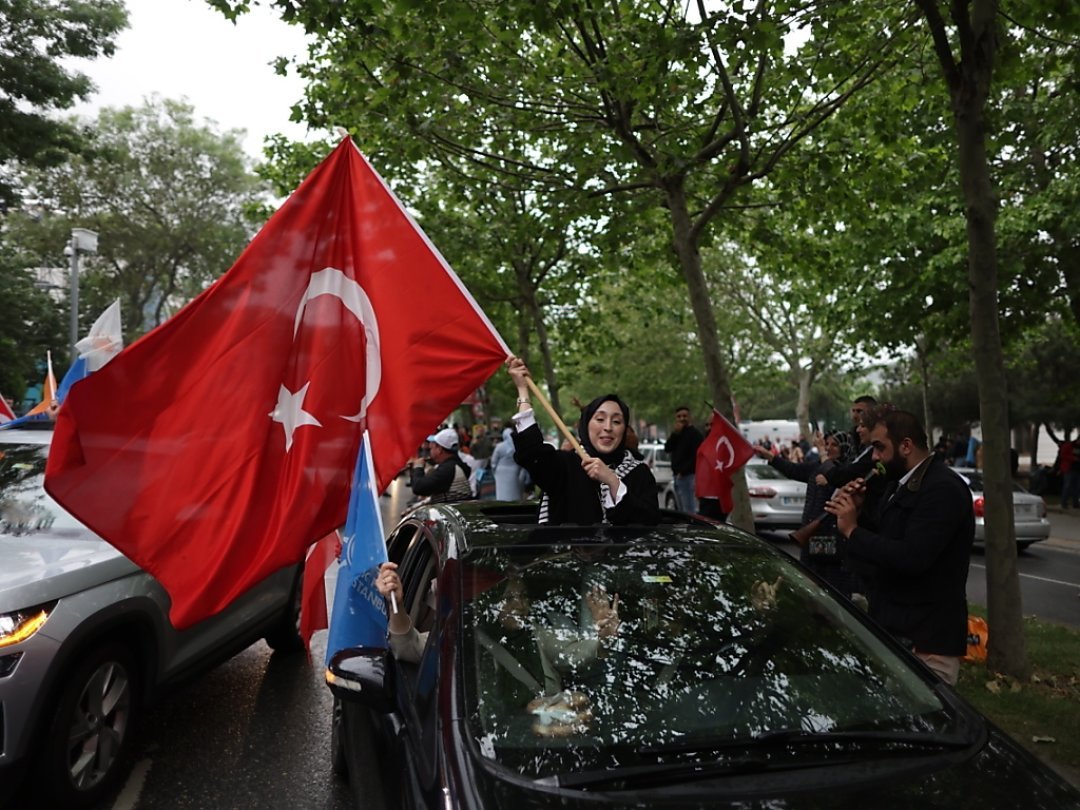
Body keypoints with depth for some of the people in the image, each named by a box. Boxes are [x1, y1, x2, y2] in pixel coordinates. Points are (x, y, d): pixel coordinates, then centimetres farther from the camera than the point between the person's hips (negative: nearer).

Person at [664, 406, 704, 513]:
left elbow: (696, 456, -16)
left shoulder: (695, 434, -7)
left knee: (690, 510, -12)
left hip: (689, 476, -9)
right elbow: (667, 448, 6)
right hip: (677, 476, 9)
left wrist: (683, 472, -16)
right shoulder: (677, 433, 19)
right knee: (681, 511, 13)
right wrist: (675, 433, -7)